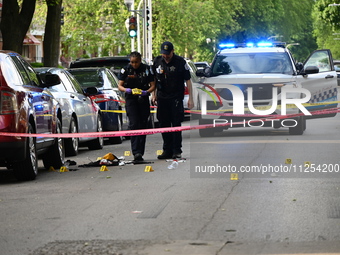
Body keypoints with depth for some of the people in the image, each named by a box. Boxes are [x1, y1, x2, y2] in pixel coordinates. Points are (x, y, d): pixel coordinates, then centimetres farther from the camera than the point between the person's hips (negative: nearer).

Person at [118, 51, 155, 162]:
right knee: (134, 124, -15)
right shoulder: (126, 70, -1)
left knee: (143, 126, 4)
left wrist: (146, 92, -20)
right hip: (131, 100, -2)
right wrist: (127, 90, -22)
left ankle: (140, 152, 11)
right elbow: (120, 85, -1)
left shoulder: (147, 69, 0)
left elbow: (153, 85, 0)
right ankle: (136, 152, -21)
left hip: (143, 99, 2)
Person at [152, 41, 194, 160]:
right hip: (162, 98, 4)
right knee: (164, 125, 6)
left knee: (176, 124, -7)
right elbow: (154, 79, 17)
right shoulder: (157, 61, 5)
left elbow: (188, 80, -3)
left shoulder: (180, 62, -6)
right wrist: (154, 94, 12)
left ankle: (177, 151, -3)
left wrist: (190, 98, -6)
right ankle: (167, 151, 13)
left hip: (176, 98, -4)